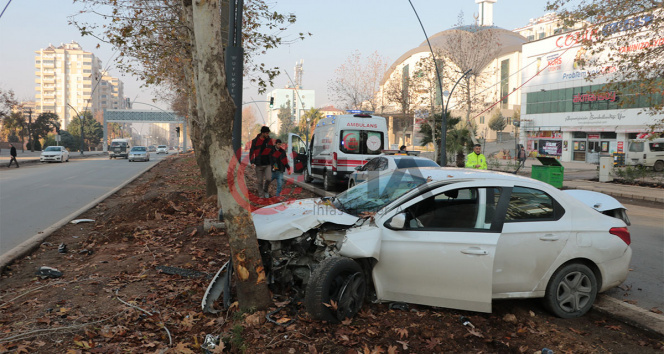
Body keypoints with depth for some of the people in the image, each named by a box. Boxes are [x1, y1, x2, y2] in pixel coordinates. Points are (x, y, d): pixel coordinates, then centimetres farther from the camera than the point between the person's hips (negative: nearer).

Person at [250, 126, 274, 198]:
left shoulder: (270, 140, 6)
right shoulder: (255, 141, -2)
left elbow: (272, 151, 17)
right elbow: (251, 152, 1)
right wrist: (252, 162, -12)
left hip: (268, 164, 1)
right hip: (259, 164, -1)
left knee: (268, 179, -13)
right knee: (259, 181, 3)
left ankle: (265, 190, 13)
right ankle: (261, 195, 15)